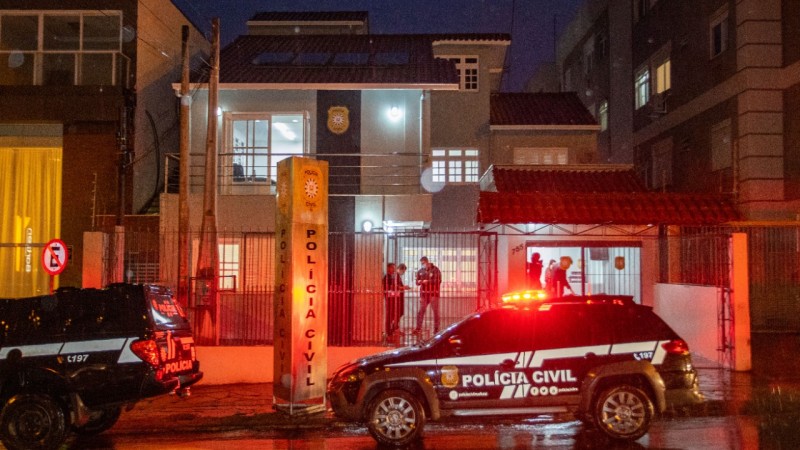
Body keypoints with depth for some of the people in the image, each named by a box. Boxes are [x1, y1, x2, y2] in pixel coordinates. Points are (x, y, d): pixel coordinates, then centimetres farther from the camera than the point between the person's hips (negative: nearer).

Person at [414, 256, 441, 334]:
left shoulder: (435, 270, -4)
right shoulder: (420, 271, 8)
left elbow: (439, 280, -13)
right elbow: (417, 282, 12)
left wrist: (428, 281, -19)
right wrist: (419, 282, -11)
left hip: (434, 293, -3)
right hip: (424, 294, 3)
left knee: (435, 311, 2)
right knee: (421, 311, 0)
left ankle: (436, 329, 9)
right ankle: (418, 328, 4)